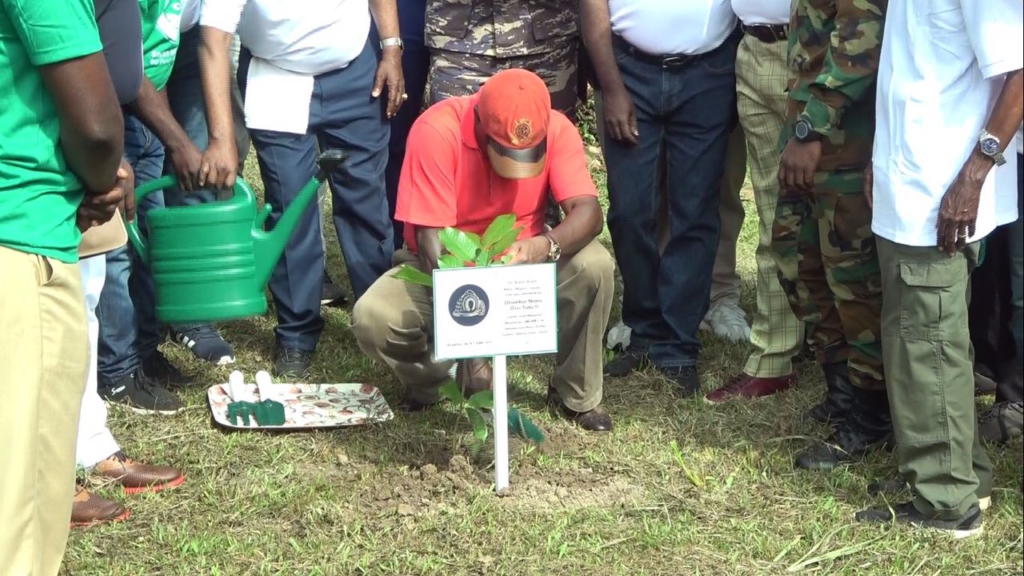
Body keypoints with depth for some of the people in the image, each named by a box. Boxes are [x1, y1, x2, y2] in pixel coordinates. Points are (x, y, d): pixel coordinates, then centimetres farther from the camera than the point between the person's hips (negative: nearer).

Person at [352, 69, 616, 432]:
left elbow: (588, 211, -26)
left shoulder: (556, 129, -19)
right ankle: (432, 381, 6)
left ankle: (577, 396, -7)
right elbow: (431, 239, -29)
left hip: (522, 262, 2)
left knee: (594, 265, -28)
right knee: (372, 318, -29)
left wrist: (547, 246, -51)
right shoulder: (436, 131, -27)